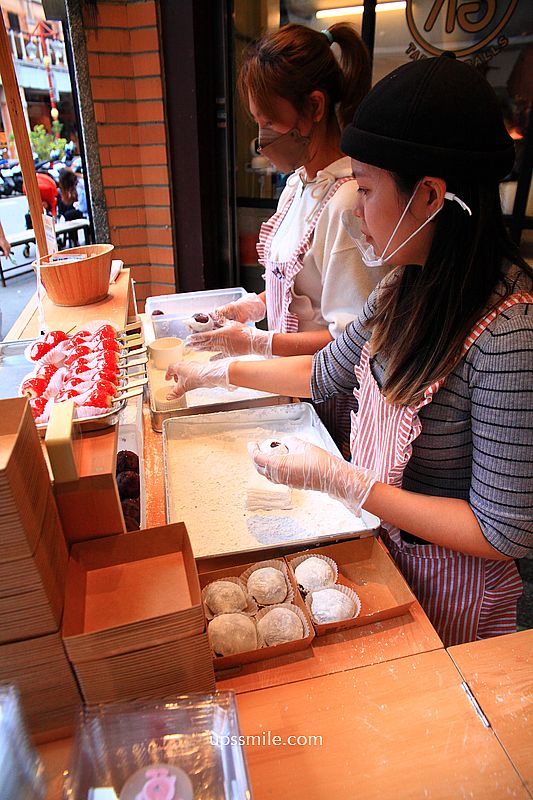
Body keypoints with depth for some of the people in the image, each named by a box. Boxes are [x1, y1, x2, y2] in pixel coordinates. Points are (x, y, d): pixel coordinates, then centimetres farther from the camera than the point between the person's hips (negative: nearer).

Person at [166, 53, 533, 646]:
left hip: (451, 585, -6)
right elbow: (327, 373, 4)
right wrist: (217, 371, 6)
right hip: (383, 539, 6)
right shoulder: (408, 286, -9)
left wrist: (341, 480, -29)